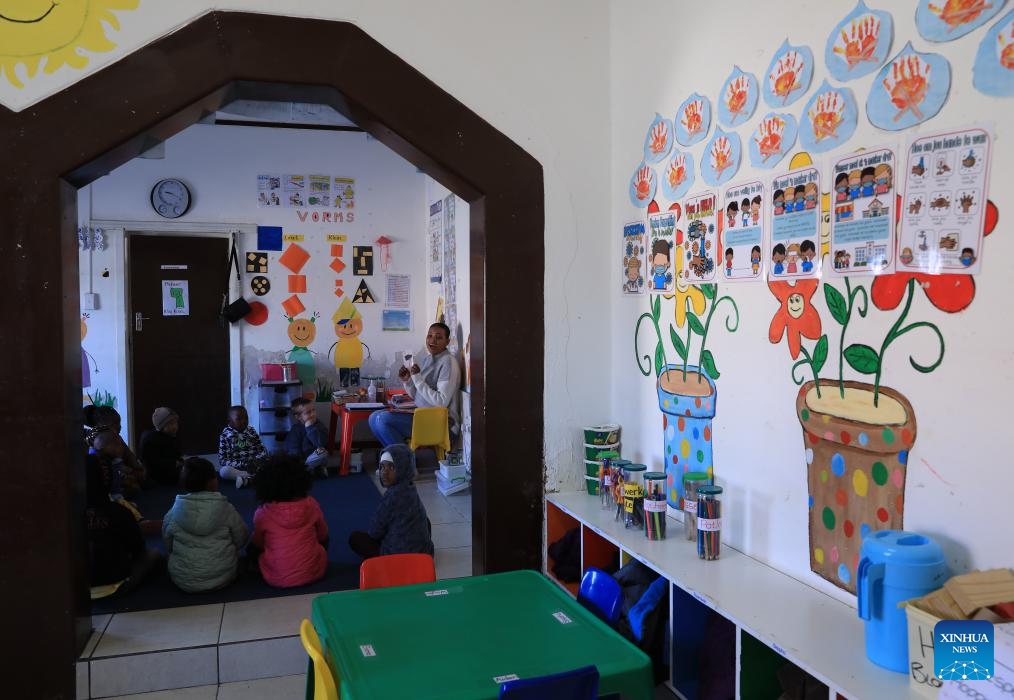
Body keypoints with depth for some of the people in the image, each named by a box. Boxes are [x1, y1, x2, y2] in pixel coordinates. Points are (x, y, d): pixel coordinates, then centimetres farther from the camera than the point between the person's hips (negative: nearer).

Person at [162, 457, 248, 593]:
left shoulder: (174, 513, -10)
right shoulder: (226, 509, -14)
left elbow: (168, 547, 4)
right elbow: (241, 541, -4)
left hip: (184, 581, 0)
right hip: (222, 578, 0)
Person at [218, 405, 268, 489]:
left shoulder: (251, 431, 7)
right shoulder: (225, 435, -3)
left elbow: (263, 450, 7)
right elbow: (222, 461, -11)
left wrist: (257, 460, -15)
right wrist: (243, 464, -23)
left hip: (253, 466, 3)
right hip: (235, 468, -3)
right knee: (224, 470, -35)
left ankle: (246, 478, -32)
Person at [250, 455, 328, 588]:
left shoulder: (263, 513, -11)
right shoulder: (311, 504, -7)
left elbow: (258, 545, 7)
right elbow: (323, 537, 7)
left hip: (278, 579, -1)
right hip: (314, 572, 2)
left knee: (252, 548, 22)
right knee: (322, 540, 28)